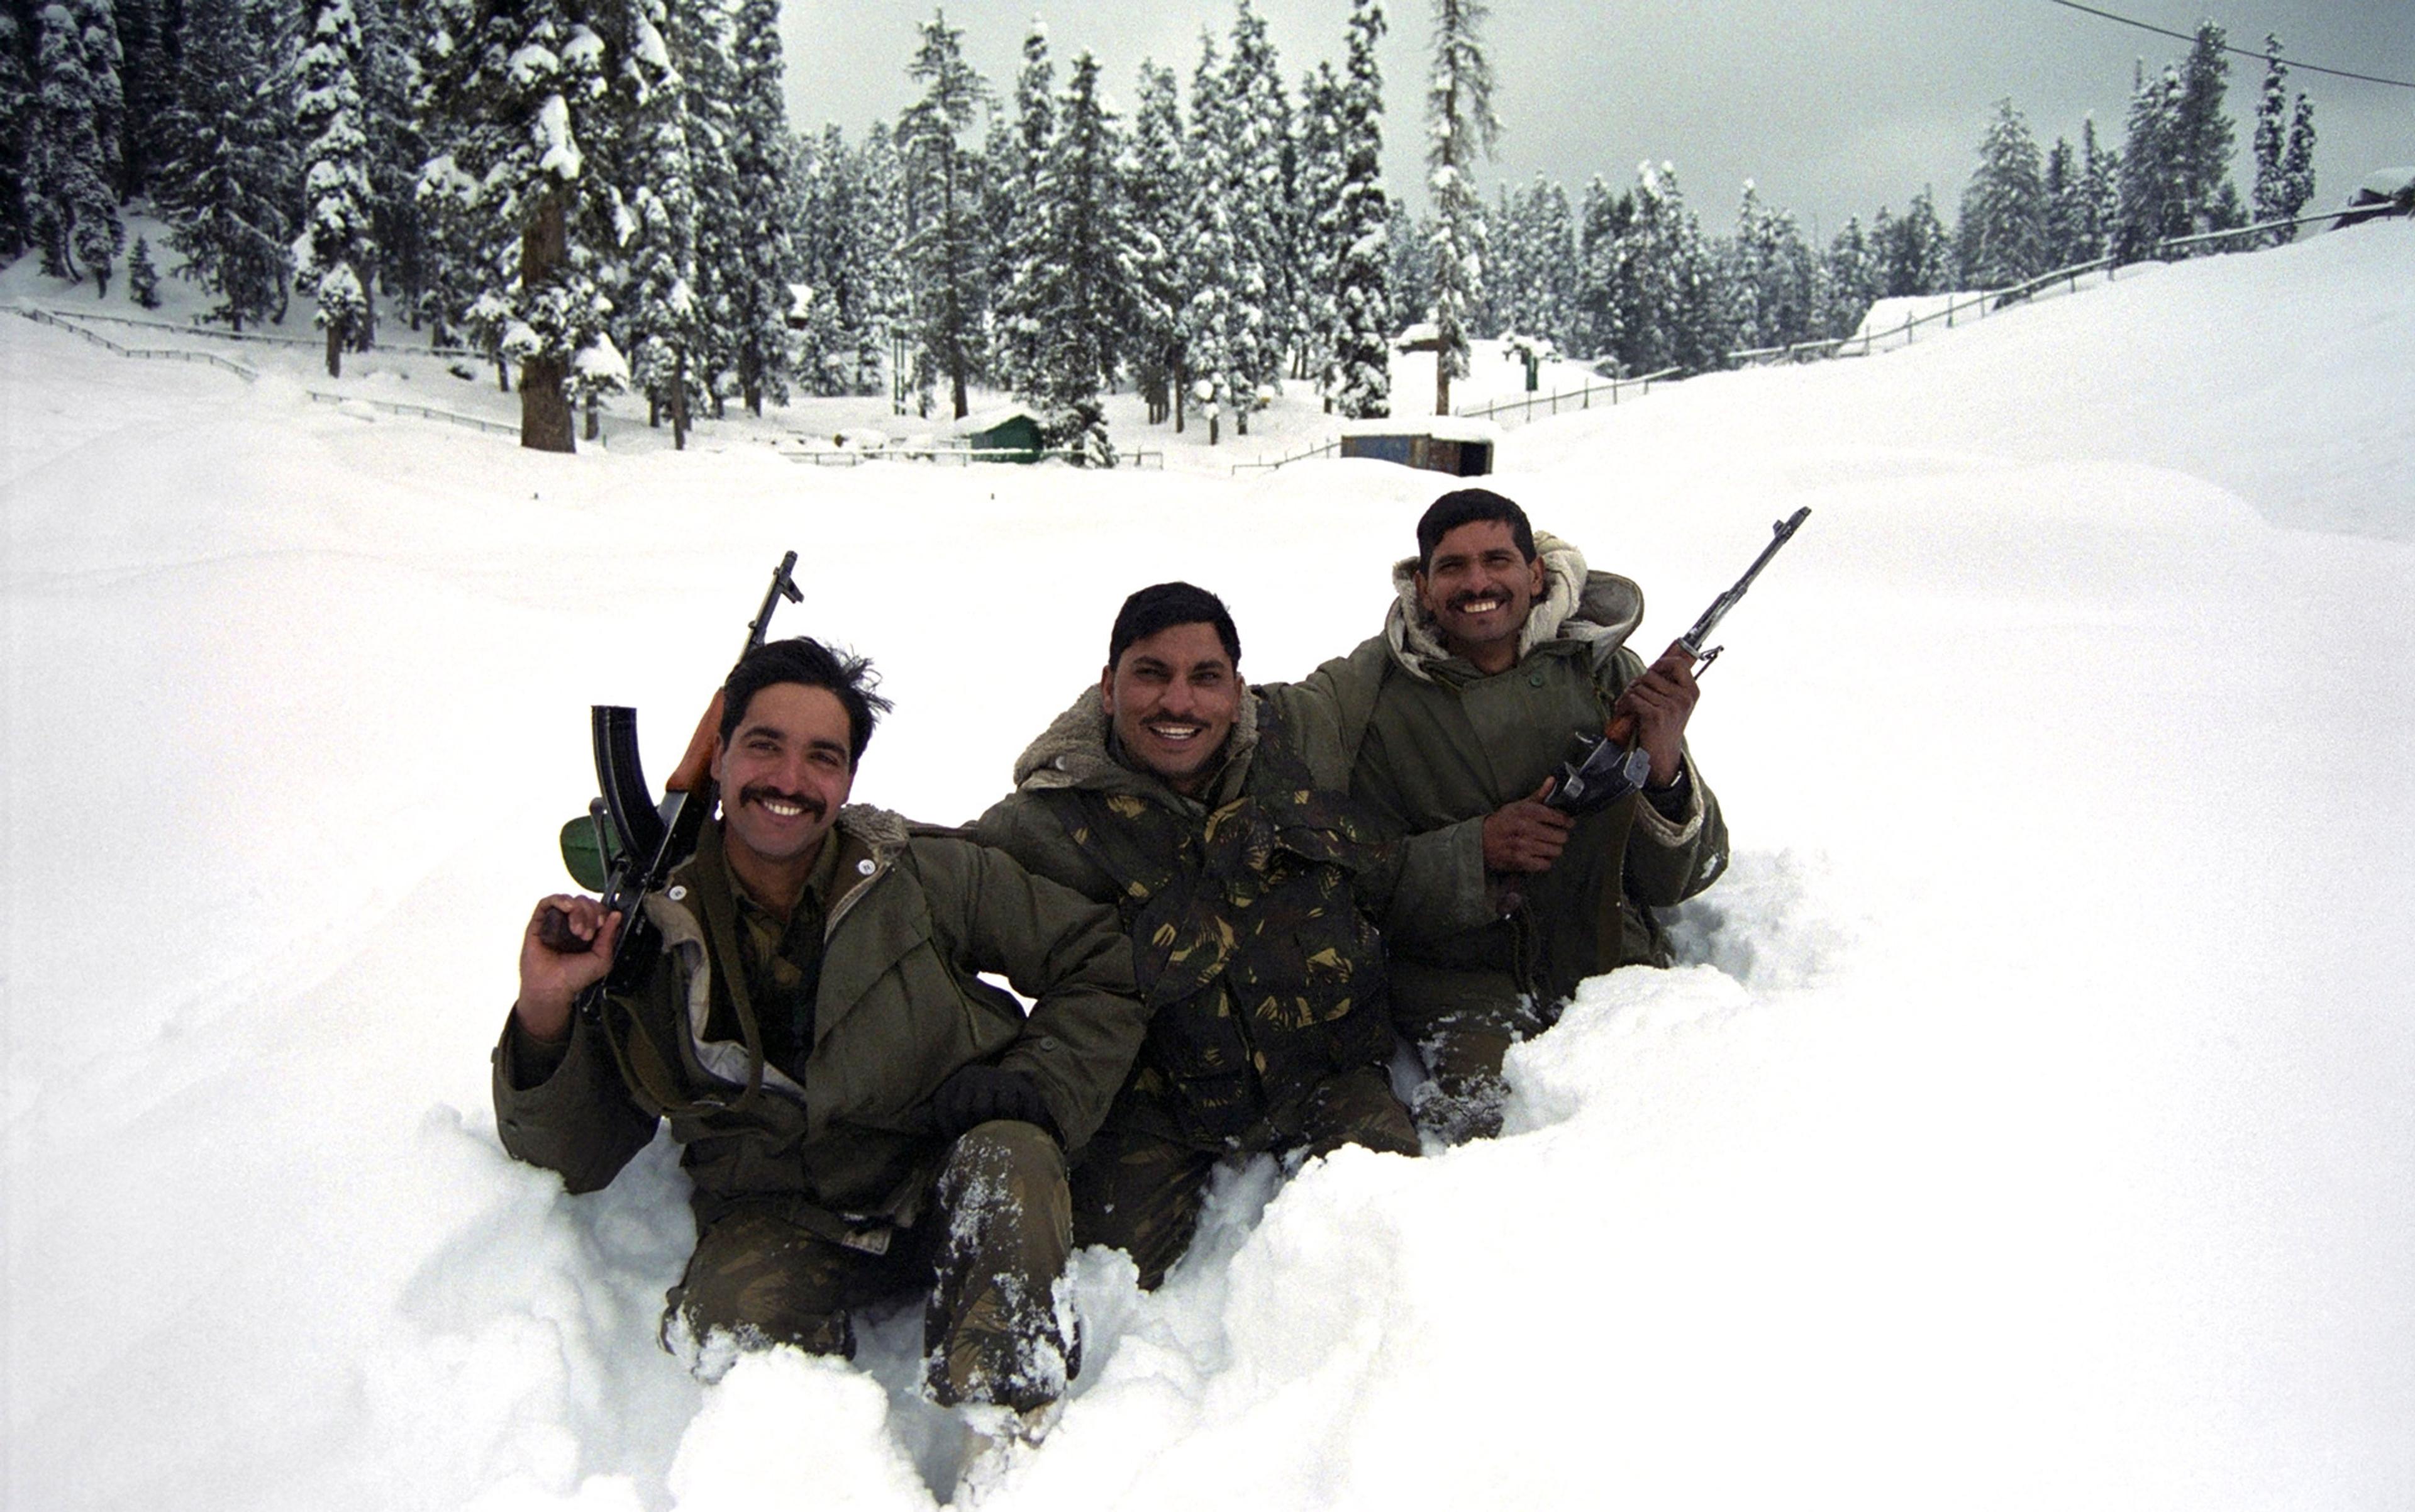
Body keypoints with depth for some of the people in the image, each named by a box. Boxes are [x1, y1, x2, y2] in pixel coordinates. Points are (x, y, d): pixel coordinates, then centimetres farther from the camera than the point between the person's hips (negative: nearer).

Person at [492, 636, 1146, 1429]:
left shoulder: (929, 876, -5)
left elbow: (1100, 966, 3)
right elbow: (576, 1158, 2)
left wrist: (1037, 1087, -13)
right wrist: (545, 1019, -15)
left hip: (954, 1188, 0)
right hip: (780, 1223, 0)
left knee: (1010, 1154, -32)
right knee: (725, 1335, -31)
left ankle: (1013, 1444, -21)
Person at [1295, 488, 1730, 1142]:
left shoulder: (1605, 671, 2)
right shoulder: (1367, 692, -2)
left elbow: (1680, 880, 1)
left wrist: (1666, 769, -18)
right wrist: (1477, 850, -17)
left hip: (1613, 959, 3)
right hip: (1457, 975, -2)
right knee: (1492, 1119, -28)